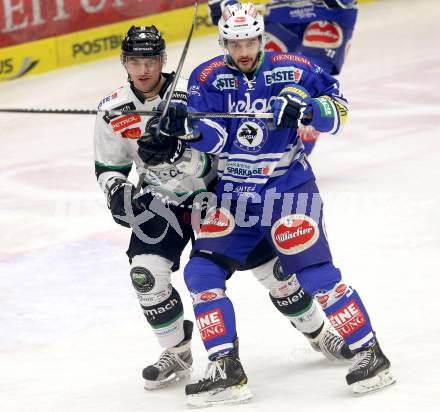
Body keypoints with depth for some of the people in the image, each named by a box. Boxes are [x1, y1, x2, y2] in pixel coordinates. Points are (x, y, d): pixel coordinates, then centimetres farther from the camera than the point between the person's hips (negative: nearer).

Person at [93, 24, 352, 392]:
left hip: (215, 189, -3)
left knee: (267, 261, -3)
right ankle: (178, 355, 4)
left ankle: (318, 332, 19)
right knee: (146, 272, -15)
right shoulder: (112, 112, -11)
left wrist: (175, 153, -44)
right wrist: (117, 191, -20)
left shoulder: (191, 95, -23)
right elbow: (108, 167, 2)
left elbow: (210, 161, -25)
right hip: (162, 199, 3)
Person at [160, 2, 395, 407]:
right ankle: (226, 372, -2)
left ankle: (370, 354, 1)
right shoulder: (208, 77, -3)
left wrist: (305, 110, -26)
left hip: (287, 188, -3)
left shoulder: (293, 70, -8)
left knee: (316, 274, -13)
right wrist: (187, 127, -31)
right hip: (231, 194, 3)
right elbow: (215, 138, -10)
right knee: (202, 272, -8)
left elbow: (338, 107, -7)